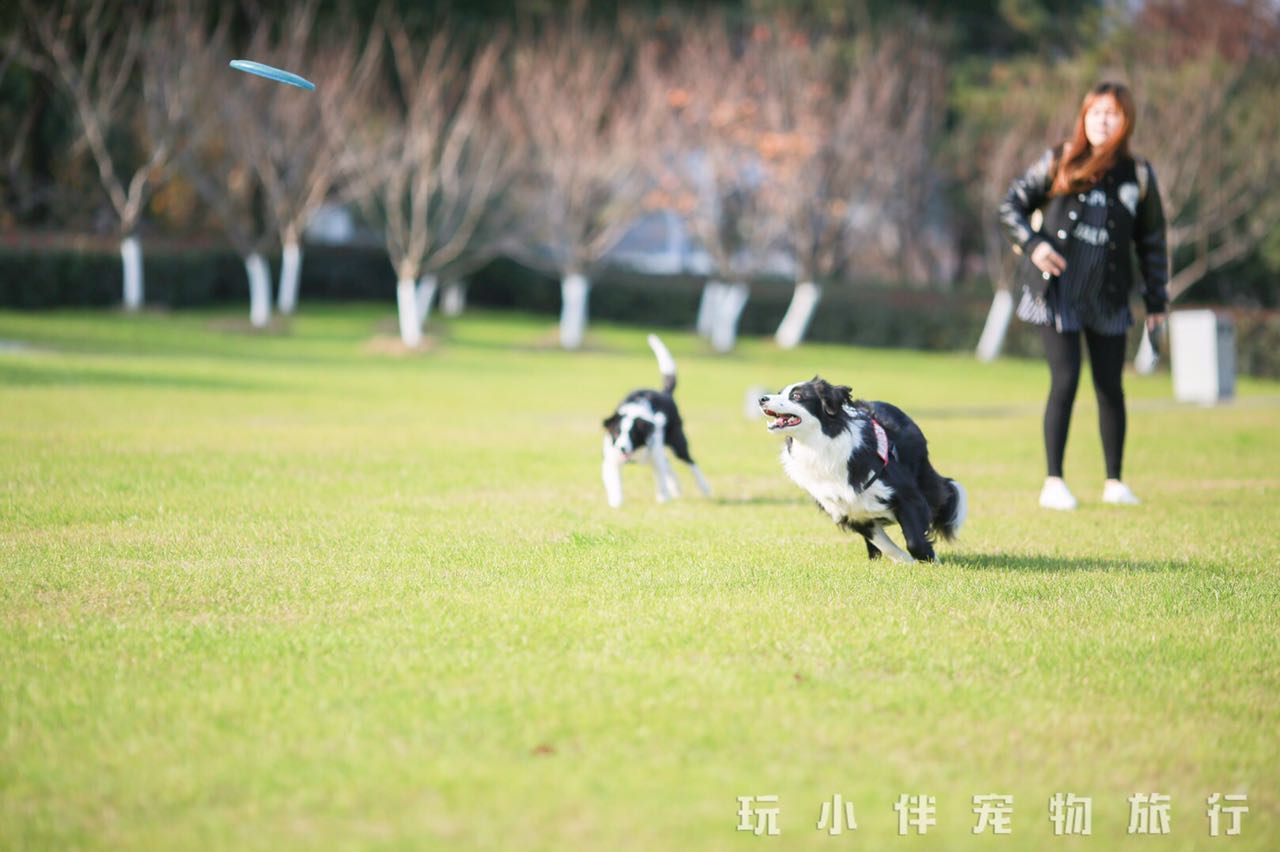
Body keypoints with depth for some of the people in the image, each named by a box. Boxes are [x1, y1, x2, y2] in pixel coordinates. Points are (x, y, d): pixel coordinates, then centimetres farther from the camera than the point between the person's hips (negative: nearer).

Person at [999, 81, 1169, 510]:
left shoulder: (1138, 176, 6)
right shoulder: (1059, 162, 2)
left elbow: (1151, 241, 12)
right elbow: (1012, 205, 7)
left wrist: (1156, 301, 11)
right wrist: (1031, 243, -10)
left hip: (1107, 296, 2)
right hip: (1059, 291, -2)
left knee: (1110, 387, 5)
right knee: (1065, 382, -8)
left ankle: (1114, 482, 16)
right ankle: (1054, 483, 0)